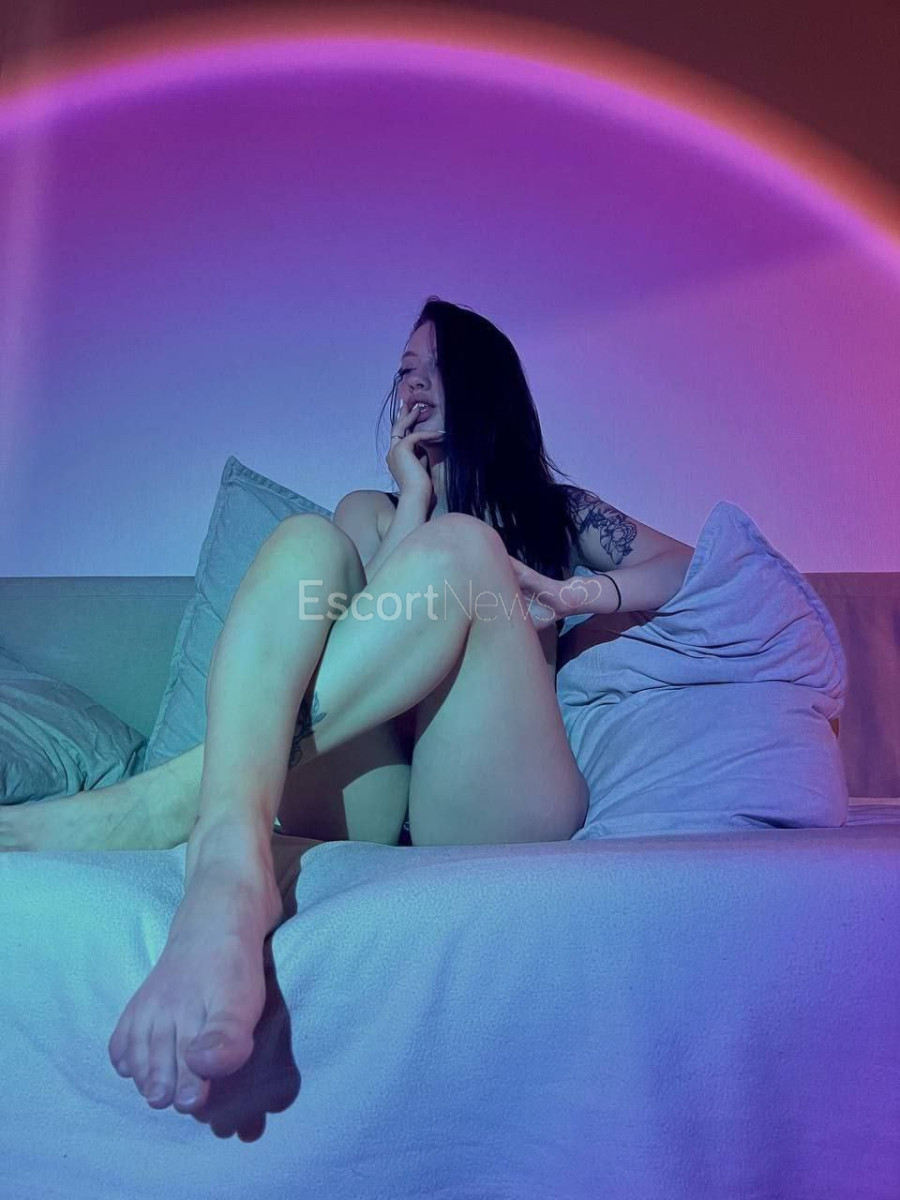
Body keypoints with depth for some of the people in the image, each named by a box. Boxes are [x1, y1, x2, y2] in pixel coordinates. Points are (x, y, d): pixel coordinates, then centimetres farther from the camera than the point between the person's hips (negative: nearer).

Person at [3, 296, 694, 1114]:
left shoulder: (552, 508, 25)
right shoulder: (371, 509, 26)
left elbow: (692, 567, 14)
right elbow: (378, 623, 7)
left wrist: (573, 596, -1)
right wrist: (416, 500, 5)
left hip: (495, 807, -1)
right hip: (362, 807, 2)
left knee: (459, 546, -24)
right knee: (306, 537, -18)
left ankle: (165, 800, -40)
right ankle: (229, 852, -48)